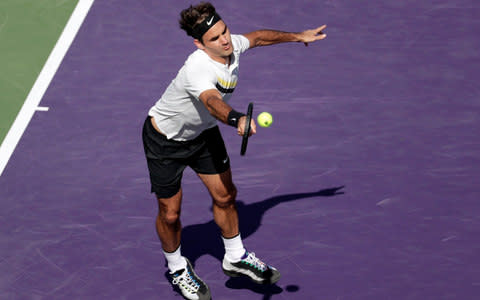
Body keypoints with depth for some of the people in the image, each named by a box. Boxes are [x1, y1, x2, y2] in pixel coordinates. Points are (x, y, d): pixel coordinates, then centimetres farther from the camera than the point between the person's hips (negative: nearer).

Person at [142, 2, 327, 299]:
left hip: (203, 132, 7)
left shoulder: (232, 46, -16)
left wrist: (297, 36, 17)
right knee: (170, 213, 3)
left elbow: (258, 37, 8)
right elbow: (212, 101, -60)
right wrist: (237, 119, -80)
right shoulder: (198, 69, -40)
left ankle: (236, 257, 29)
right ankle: (177, 268, 30)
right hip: (166, 139, -7)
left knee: (225, 195, 7)